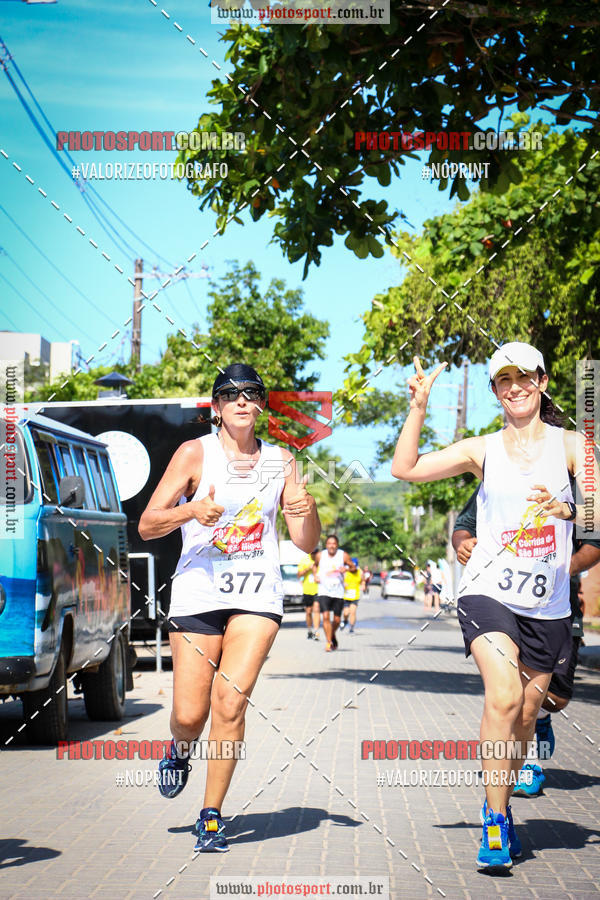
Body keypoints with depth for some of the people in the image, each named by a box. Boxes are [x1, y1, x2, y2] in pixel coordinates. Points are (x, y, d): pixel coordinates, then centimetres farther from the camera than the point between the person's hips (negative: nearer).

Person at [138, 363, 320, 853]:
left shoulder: (281, 460, 10)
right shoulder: (195, 454, 1)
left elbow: (307, 544, 11)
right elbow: (147, 525, -2)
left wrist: (306, 510, -10)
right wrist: (190, 510, -20)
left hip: (257, 594, 1)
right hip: (198, 591, -1)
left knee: (230, 702, -14)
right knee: (190, 715, -3)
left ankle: (212, 814, 0)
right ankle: (180, 752, 34)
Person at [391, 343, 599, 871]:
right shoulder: (482, 451, 4)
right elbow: (406, 468, -1)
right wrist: (419, 406, -9)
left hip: (548, 604, 2)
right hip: (489, 593, -2)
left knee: (526, 715, 10)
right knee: (504, 698, -23)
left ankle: (502, 810, 33)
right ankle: (495, 819, -14)